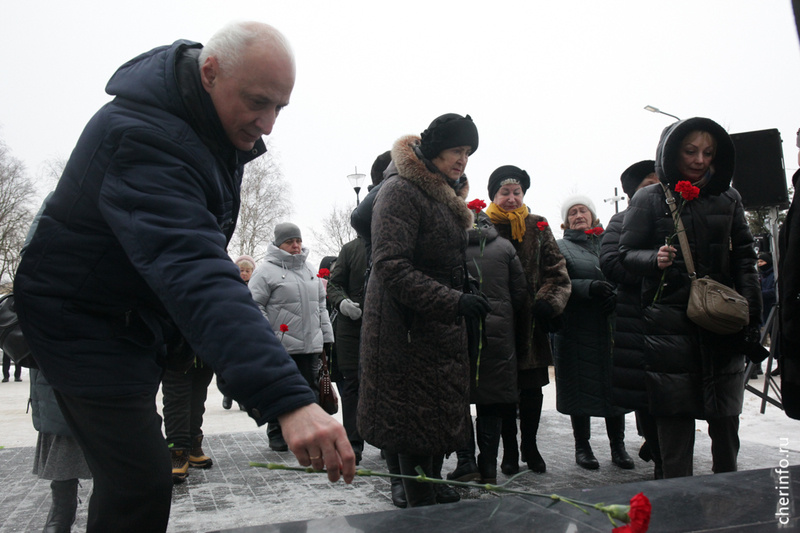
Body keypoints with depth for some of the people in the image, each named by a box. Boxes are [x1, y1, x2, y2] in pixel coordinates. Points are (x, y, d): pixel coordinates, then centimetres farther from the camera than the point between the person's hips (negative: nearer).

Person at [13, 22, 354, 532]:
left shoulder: (217, 125, -1)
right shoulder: (143, 137, -32)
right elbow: (195, 275, -47)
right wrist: (287, 399, -56)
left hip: (141, 314, 9)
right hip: (84, 320, -9)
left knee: (131, 475, 21)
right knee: (143, 488, -13)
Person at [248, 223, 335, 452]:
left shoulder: (310, 270, 16)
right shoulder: (266, 270, -4)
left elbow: (321, 304, 20)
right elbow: (255, 304, -8)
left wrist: (326, 336, 15)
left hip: (310, 345, 6)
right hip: (280, 346, -5)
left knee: (309, 388, 10)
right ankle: (277, 435, 20)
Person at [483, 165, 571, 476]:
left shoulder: (538, 227, 7)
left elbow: (557, 271, 5)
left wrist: (549, 302, -9)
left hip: (532, 322, 2)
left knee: (532, 388, 10)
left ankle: (529, 446, 29)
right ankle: (509, 450, 23)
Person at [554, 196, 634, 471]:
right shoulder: (560, 247, 5)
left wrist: (616, 294, -10)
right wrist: (590, 287, -21)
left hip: (611, 327, 3)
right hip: (577, 329, -3)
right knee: (581, 386, 3)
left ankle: (618, 446, 21)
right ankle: (582, 446, 18)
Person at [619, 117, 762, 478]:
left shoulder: (728, 198, 10)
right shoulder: (649, 199, 0)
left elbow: (744, 257, 11)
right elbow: (627, 254, 1)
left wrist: (750, 313, 3)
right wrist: (655, 259, -20)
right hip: (671, 323, -3)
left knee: (726, 415, 10)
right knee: (675, 415, 2)